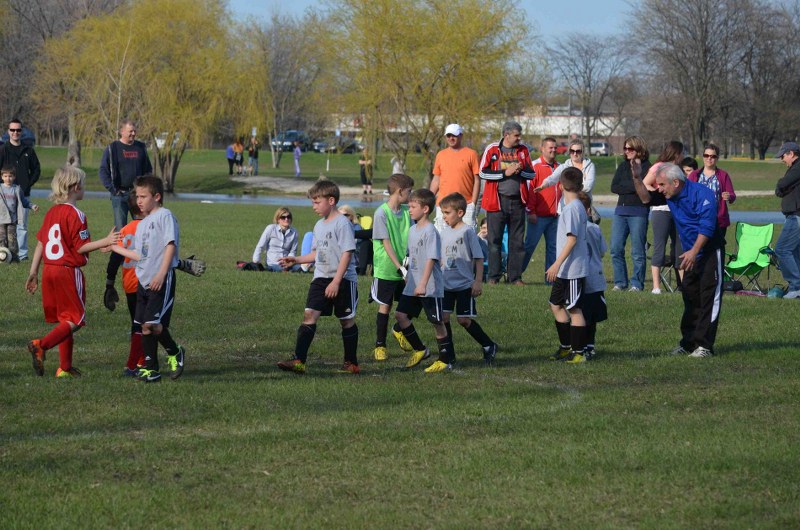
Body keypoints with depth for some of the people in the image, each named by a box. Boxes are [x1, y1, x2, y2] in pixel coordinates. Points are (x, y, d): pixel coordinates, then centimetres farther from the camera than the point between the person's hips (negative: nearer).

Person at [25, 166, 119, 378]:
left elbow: (40, 243, 11)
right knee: (75, 320, -1)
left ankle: (65, 367, 17)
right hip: (69, 272, -8)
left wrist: (33, 273, 16)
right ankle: (41, 345, -21)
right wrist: (106, 242, -14)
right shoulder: (75, 215, -14)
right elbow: (80, 247, -15)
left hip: (49, 270, 8)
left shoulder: (51, 212, 9)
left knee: (63, 320, 15)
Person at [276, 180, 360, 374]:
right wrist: (297, 260, 12)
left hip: (343, 279, -7)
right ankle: (298, 360, -15)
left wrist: (336, 282, -21)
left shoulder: (342, 223, -13)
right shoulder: (319, 225, 13)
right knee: (309, 315, -7)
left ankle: (351, 363, 18)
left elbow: (347, 253, -17)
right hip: (321, 278, 7)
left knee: (347, 320, 5)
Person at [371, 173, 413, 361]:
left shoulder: (406, 211, 5)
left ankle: (398, 330, 36)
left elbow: (411, 239, 6)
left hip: (404, 269, 5)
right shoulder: (381, 213, -14)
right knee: (385, 306, 1)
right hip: (386, 269, -5)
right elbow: (386, 243, -16)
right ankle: (380, 345, 13)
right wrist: (400, 267, -19)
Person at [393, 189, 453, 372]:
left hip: (430, 287, -8)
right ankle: (420, 350, 15)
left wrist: (423, 284, -26)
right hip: (413, 285, 8)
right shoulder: (412, 230, 11)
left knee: (437, 322, -1)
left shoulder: (430, 231, -15)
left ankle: (445, 360, 8)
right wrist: (408, 276, 22)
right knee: (400, 314, 2)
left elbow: (431, 259, -21)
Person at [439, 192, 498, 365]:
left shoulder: (468, 232, -10)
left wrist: (478, 282, -14)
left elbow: (479, 258, -9)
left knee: (464, 320, -4)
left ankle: (489, 346, 14)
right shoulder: (444, 232, 8)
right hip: (446, 284, 6)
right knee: (443, 317, -2)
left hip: (464, 284, -6)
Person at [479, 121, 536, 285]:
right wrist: (505, 172, -12)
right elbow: (483, 173, -7)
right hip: (497, 201, -3)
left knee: (517, 241, 3)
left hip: (517, 201, 3)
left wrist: (520, 171, -12)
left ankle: (515, 276, 8)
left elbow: (532, 173, 9)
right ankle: (494, 276, 6)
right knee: (495, 240, 0)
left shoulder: (523, 150, 8)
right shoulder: (492, 149, -2)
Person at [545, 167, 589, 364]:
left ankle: (579, 353, 2)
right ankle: (565, 347, 25)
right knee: (556, 305, 17)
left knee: (574, 310, -3)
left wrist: (557, 264, -23)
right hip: (565, 270, 10)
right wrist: (558, 265, 23)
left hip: (573, 269, -10)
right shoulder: (578, 206, 12)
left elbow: (572, 239, -22)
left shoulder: (572, 208, -17)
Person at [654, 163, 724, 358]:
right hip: (690, 254, 9)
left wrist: (694, 252, -30)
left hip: (710, 252, -9)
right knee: (690, 298, 11)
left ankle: (704, 345, -9)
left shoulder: (701, 194, -22)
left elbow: (707, 226, -27)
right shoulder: (670, 196, 4)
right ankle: (688, 343, 17)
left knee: (709, 298, -8)